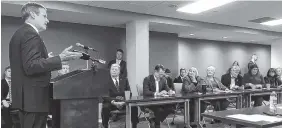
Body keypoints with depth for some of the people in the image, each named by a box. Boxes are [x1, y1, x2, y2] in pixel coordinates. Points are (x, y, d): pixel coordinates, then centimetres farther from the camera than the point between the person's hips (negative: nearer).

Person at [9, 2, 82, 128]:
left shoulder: (20, 33, 17)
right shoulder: (30, 34, -14)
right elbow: (31, 66, -23)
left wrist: (46, 60, 23)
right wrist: (60, 58, -24)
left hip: (26, 96, 10)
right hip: (33, 97, -10)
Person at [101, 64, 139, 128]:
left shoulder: (124, 80, 16)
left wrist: (125, 101, -12)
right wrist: (113, 102, -22)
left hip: (124, 103, 2)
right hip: (111, 103, -2)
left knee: (134, 107, -24)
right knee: (105, 108, -33)